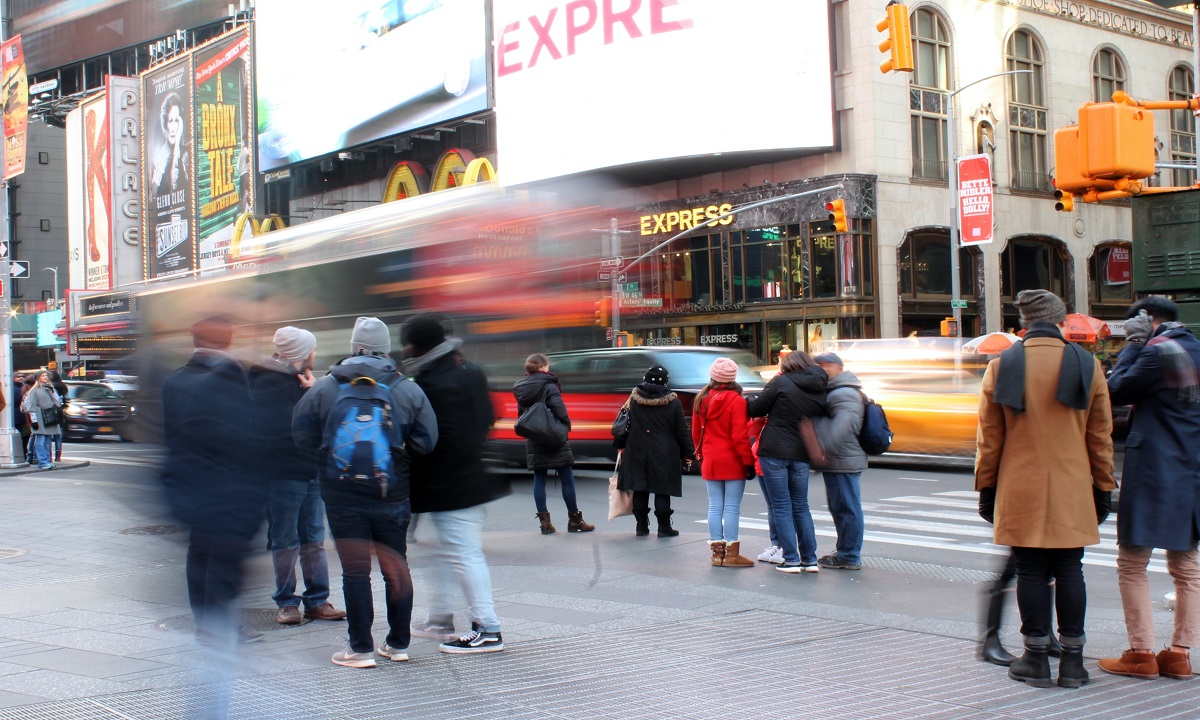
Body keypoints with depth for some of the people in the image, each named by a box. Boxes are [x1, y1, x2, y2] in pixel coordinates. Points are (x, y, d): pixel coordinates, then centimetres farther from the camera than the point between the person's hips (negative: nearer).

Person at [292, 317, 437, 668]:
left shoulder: (322, 389, -4)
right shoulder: (408, 391, -3)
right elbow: (426, 444, -4)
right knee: (396, 567, 12)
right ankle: (398, 643, 20)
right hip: (393, 495, 1)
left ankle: (361, 648, 7)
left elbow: (301, 438, 1)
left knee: (355, 571, 4)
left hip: (342, 495, -1)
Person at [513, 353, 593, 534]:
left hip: (533, 442, 6)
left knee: (539, 479, 8)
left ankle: (544, 521, 6)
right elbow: (559, 410, -21)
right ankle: (574, 520, 7)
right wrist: (566, 425, -6)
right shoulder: (548, 386, -13)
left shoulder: (521, 389, 9)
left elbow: (521, 414, 12)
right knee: (567, 478, 3)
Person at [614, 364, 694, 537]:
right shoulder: (672, 402, -6)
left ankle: (642, 526, 13)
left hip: (637, 453, 3)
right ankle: (664, 527, 4)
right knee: (662, 491, 2)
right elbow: (681, 431, -2)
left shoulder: (634, 399, 1)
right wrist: (687, 453, 7)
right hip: (664, 455, -2)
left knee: (640, 490, 8)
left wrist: (620, 444, 19)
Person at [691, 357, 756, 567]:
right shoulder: (736, 400, -13)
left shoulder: (702, 399, 5)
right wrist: (749, 461, -9)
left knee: (714, 507, 9)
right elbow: (740, 436, -15)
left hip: (710, 462, 5)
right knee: (732, 508, -2)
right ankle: (731, 554, 0)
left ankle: (717, 551, 12)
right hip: (733, 462, -5)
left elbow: (696, 432, 12)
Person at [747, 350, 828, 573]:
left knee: (781, 508, 2)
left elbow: (755, 410, -3)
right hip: (801, 455, 5)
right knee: (801, 507, 15)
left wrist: (746, 403, 17)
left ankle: (792, 559, 0)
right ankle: (810, 559, 14)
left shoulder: (781, 383, -7)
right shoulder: (819, 391, 7)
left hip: (774, 453, -5)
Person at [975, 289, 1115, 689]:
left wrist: (986, 489, 9)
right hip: (1073, 491, 1)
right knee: (1069, 570, 7)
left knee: (1031, 571, 4)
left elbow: (989, 438, 1)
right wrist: (1103, 489, 12)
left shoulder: (1001, 366, -1)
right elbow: (1100, 436, 5)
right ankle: (1072, 662, 11)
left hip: (1021, 491, -1)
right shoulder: (1088, 366, 1)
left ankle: (1036, 660, 9)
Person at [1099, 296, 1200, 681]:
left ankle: (1141, 653, 1)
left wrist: (1132, 346, 1)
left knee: (1132, 564, 1)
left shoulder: (1159, 351, -14)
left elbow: (1117, 391, -6)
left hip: (1153, 474, -8)